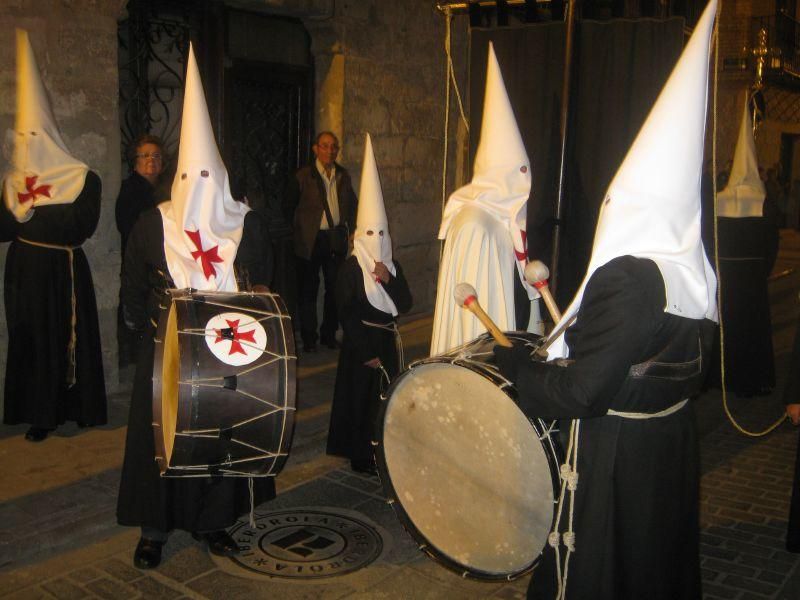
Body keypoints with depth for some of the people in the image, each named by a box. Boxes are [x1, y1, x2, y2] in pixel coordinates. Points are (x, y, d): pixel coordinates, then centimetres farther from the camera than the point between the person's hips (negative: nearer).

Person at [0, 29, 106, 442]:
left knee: (69, 338, 1)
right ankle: (40, 414, 10)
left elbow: (82, 225, -16)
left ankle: (77, 407, 12)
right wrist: (48, 217, -15)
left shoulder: (83, 179, -5)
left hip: (63, 272, -4)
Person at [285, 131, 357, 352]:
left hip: (336, 239, 4)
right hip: (311, 240, -4)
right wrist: (300, 229, 2)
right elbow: (289, 207, 3)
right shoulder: (303, 176, -5)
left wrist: (348, 228, 10)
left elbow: (351, 204, 19)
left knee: (335, 288, 8)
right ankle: (309, 338, 14)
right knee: (308, 290, 4)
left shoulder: (343, 175, 7)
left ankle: (329, 334, 21)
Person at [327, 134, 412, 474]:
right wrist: (366, 352, -15)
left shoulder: (392, 266, 5)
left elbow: (405, 305, 0)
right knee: (361, 399, 2)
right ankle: (361, 458, 16)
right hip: (360, 343, -5)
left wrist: (389, 280, -17)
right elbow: (346, 314, -13)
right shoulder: (350, 269, -11)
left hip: (388, 340, 5)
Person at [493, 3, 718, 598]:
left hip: (613, 456, -8)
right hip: (672, 446, 8)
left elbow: (578, 392, -26)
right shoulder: (694, 270, 0)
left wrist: (511, 362, -10)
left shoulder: (626, 279, -27)